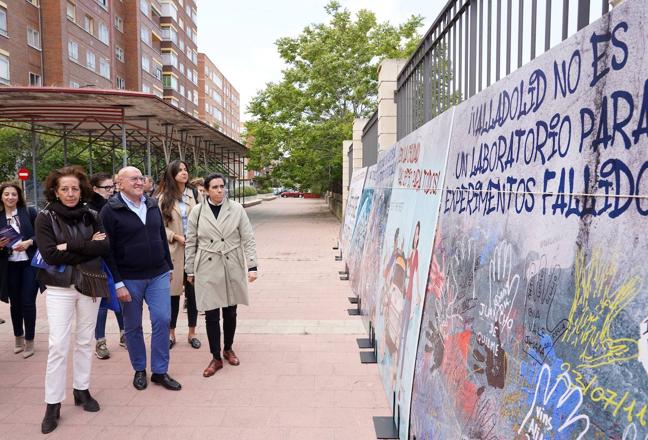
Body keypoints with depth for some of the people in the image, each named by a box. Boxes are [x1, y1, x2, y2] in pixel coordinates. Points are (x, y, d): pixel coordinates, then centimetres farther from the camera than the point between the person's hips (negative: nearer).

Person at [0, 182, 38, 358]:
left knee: (28, 302, -2)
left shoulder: (29, 212, -1)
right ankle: (18, 338, 30)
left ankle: (29, 341, 12)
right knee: (15, 302, 12)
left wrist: (29, 242, -17)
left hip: (30, 263, -2)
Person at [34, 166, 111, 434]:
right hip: (59, 286, -3)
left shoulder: (91, 216, 4)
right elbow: (50, 254, -14)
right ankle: (53, 404, 7)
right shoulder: (46, 218, -3)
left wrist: (71, 247, -16)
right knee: (58, 344, -4)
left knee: (85, 340, 12)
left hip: (90, 284, 3)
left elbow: (105, 247, -7)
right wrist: (88, 248, -14)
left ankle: (82, 390, 26)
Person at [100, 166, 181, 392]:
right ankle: (139, 370, 28)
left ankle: (160, 371, 15)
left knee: (162, 320, 1)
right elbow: (107, 249, -10)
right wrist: (118, 283, -13)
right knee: (133, 326, 9)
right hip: (129, 279, -3)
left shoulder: (152, 205, 8)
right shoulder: (110, 210, -8)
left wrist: (168, 267, 15)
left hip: (158, 276, 4)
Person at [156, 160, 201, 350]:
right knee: (173, 292, 7)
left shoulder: (195, 194, 3)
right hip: (173, 250, -1)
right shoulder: (163, 198, 1)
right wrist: (177, 237, -12)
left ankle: (192, 333, 20)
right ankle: (171, 333, 22)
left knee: (193, 291, 7)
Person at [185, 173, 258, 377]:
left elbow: (248, 239, -2)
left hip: (232, 268, 1)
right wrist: (190, 270, 7)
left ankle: (228, 349, 34)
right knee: (211, 315, 2)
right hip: (207, 269, 0)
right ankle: (216, 358, 17)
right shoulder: (197, 211, -1)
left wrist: (252, 266, -8)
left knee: (230, 312, 12)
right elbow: (191, 243, 6)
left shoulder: (236, 209, -3)